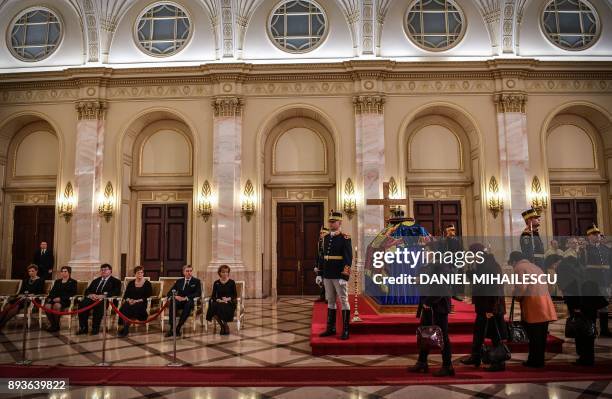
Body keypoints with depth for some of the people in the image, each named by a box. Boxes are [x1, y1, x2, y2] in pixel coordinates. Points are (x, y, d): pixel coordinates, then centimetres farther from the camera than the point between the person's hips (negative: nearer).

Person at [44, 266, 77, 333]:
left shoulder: (73, 282, 10)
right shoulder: (57, 281, 29)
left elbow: (72, 293, -4)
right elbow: (52, 291, 20)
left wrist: (61, 298, -16)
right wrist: (49, 297, -3)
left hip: (65, 300, -5)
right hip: (55, 299, 5)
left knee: (56, 305, -37)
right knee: (47, 306, -29)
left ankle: (56, 325, -22)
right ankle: (52, 324, -17)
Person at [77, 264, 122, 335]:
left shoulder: (116, 281, 13)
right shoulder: (95, 281, 31)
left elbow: (116, 292, -5)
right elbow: (87, 290, 21)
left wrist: (103, 295, -19)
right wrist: (90, 295, -5)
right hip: (92, 298, 5)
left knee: (98, 305, -38)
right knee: (82, 304, -26)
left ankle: (95, 328, -27)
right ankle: (83, 328, -19)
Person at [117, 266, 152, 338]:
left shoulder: (147, 283, 7)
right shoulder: (131, 283, 19)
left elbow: (148, 296, -2)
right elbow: (126, 294, 12)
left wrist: (138, 300, -15)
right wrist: (128, 299, -10)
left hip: (141, 303, -3)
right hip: (130, 302, 3)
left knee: (132, 308, -36)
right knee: (123, 308, -32)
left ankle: (125, 330, -28)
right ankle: (125, 328, -29)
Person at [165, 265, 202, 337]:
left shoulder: (196, 281, 9)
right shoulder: (179, 281, 18)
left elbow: (198, 293, -6)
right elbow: (170, 292, 11)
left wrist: (186, 298, -19)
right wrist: (175, 296, -13)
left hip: (189, 302, -2)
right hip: (179, 301, 2)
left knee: (188, 304, -37)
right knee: (172, 303, -31)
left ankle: (178, 328, -36)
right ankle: (172, 328, -33)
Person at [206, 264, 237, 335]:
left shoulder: (232, 282, 4)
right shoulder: (216, 283, 11)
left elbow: (235, 296, 3)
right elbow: (213, 296, 6)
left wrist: (228, 299, -16)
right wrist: (218, 300, -15)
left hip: (229, 303, -2)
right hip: (218, 303, 2)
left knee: (221, 307, -36)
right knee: (213, 306, -33)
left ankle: (225, 325, -8)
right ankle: (222, 325, -11)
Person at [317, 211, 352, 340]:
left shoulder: (345, 238, -9)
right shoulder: (326, 238, 11)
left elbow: (348, 259, -14)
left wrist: (344, 276, -20)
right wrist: (320, 274, 13)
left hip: (339, 276, -6)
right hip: (327, 276, 7)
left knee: (344, 302, 1)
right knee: (330, 302, 12)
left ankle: (345, 331, 7)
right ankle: (331, 328, 21)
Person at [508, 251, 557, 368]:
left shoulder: (520, 268, -4)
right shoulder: (536, 267, 22)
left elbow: (521, 287, -16)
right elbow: (543, 285, 18)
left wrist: (517, 297, 2)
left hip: (533, 306, -8)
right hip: (544, 306, 8)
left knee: (533, 335, -1)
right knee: (541, 335, 12)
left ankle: (534, 361, 5)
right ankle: (540, 360, 19)